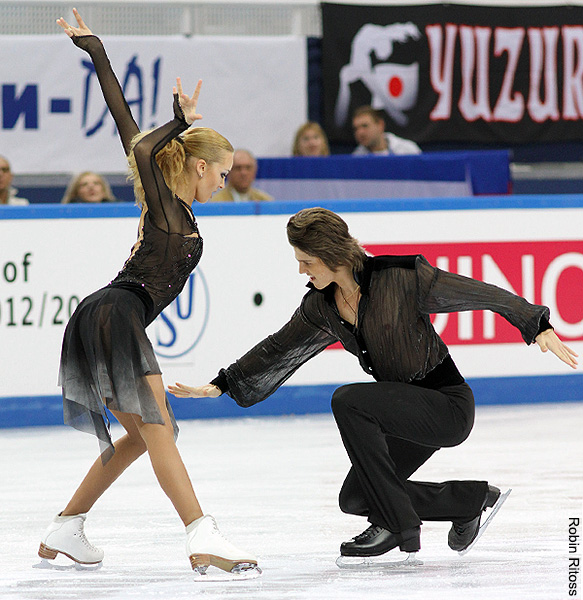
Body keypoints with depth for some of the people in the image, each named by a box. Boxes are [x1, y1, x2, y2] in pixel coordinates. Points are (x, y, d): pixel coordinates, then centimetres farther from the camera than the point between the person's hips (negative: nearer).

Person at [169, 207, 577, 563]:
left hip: (448, 404, -8)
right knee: (355, 499, -2)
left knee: (348, 401, -26)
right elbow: (278, 351, 12)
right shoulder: (322, 308, 1)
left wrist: (538, 327, -18)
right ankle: (472, 499, 16)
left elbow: (480, 294, -15)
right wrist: (221, 385, 10)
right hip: (405, 410, 8)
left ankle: (398, 526, -17)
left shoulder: (401, 278, -20)